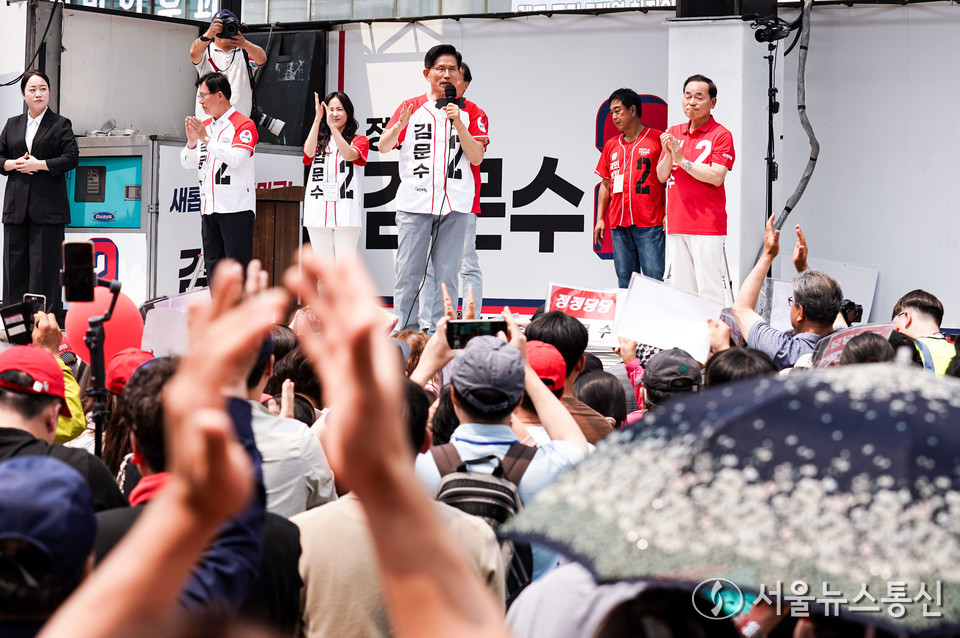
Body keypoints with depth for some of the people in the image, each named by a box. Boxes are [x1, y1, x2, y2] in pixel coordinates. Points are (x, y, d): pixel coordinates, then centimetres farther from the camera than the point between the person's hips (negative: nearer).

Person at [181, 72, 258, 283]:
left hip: (236, 207, -7)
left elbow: (235, 158, -19)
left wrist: (206, 139, -18)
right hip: (209, 207, 7)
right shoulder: (204, 126, 16)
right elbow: (187, 162, 15)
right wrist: (192, 142, -4)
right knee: (213, 263, 9)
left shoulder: (243, 125, -5)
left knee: (238, 264, -7)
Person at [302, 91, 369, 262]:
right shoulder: (319, 141, 17)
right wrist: (318, 119, -11)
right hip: (318, 211, 2)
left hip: (346, 213, -2)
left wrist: (332, 126, -18)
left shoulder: (359, 141, 10)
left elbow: (349, 154, -11)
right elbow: (308, 152, -6)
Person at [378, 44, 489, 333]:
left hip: (455, 205, 0)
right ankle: (405, 333, 1)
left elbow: (476, 157, 0)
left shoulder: (470, 112, 10)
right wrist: (399, 125, -12)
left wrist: (458, 123, -11)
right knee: (409, 273, -3)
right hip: (414, 202, 0)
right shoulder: (411, 107, 11)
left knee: (447, 275, 0)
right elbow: (384, 147, 8)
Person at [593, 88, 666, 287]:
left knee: (655, 277, -9)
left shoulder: (657, 139, 0)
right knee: (625, 281, 6)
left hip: (650, 225, -5)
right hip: (618, 224, 5)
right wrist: (600, 219, 15)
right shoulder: (611, 145, 16)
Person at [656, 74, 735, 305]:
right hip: (677, 223, 6)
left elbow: (716, 177, -13)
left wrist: (682, 160, -14)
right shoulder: (674, 133, 15)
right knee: (680, 287, 9)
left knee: (709, 289, -9)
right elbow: (661, 176, 12)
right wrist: (668, 154, -7)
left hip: (707, 224, -6)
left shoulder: (721, 135, -4)